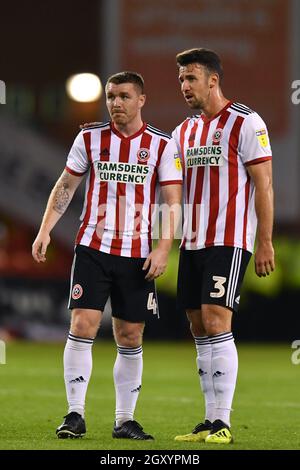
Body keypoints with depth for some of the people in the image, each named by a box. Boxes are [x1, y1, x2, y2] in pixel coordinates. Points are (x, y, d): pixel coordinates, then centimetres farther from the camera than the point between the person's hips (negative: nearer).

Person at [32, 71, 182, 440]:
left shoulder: (161, 145, 1)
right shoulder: (89, 139, 5)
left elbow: (172, 201, 0)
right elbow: (66, 186, 11)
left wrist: (163, 248, -10)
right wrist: (45, 230, 2)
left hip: (138, 255, 0)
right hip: (92, 249, 0)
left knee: (130, 338, 5)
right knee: (82, 326, -11)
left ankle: (124, 420, 14)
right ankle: (75, 414, -7)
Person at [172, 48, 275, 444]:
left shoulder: (245, 123, -7)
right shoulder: (184, 132, 15)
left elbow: (263, 184, -9)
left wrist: (265, 242, -13)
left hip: (229, 241, -7)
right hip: (192, 243, 7)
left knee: (215, 322, -14)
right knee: (199, 328, 5)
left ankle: (223, 422, -12)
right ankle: (210, 422, 9)